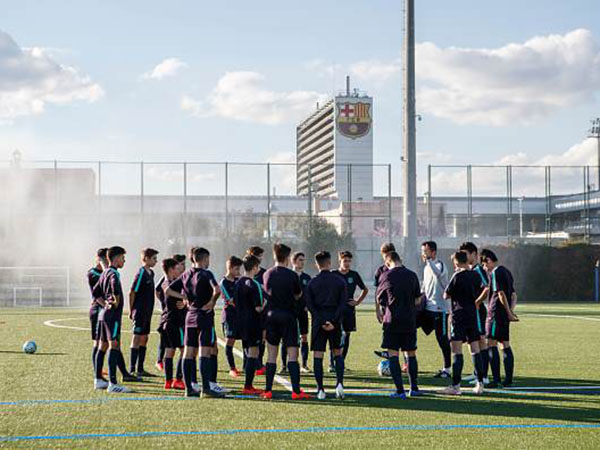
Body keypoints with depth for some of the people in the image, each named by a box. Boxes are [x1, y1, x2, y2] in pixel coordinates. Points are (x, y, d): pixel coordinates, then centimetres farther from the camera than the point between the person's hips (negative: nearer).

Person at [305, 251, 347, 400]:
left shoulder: (312, 282, 1)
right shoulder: (340, 281, 1)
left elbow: (310, 305, -5)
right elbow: (343, 303, -7)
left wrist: (321, 321, -8)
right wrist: (334, 321, -11)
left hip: (318, 322, -1)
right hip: (335, 321, 1)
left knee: (317, 355, 2)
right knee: (338, 353, 16)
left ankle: (320, 390, -1)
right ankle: (339, 383, 0)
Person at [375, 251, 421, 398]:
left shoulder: (385, 276, -3)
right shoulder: (412, 275, 4)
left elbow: (379, 298, 9)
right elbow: (418, 299, 11)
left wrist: (380, 314, 26)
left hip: (392, 320, -3)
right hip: (410, 321, 3)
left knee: (393, 355, 0)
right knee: (411, 354, 14)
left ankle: (400, 390, -6)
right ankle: (414, 388, 19)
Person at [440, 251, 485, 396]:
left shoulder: (457, 276, -11)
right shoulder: (474, 275, 6)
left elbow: (446, 296, -5)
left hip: (459, 316, -6)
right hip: (473, 316, 6)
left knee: (456, 350, -6)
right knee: (475, 350, 10)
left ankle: (456, 385, -10)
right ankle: (480, 384, 11)